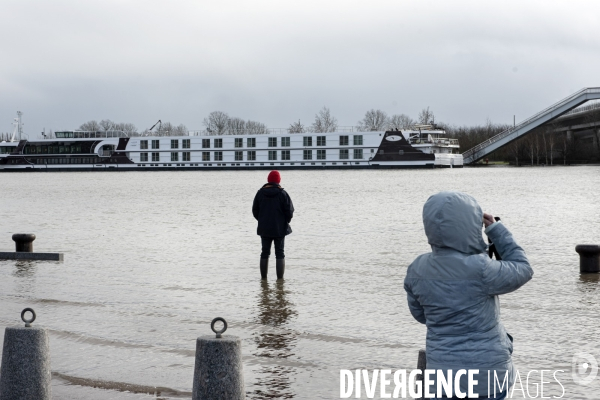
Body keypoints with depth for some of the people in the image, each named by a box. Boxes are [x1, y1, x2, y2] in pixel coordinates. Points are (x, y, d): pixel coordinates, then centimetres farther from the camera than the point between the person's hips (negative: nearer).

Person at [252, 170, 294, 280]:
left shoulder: (260, 193, 1)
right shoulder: (282, 193, -9)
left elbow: (255, 210, 4)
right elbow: (289, 210, -9)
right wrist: (286, 221, 9)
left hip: (264, 228, 3)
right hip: (279, 229, -3)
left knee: (265, 252, 11)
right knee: (280, 253, 3)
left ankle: (263, 277, 13)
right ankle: (280, 278, -1)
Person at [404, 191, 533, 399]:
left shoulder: (417, 270, -4)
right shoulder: (480, 269, -20)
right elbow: (523, 271, -2)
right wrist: (496, 230, 3)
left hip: (444, 373, 4)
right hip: (488, 371, -3)